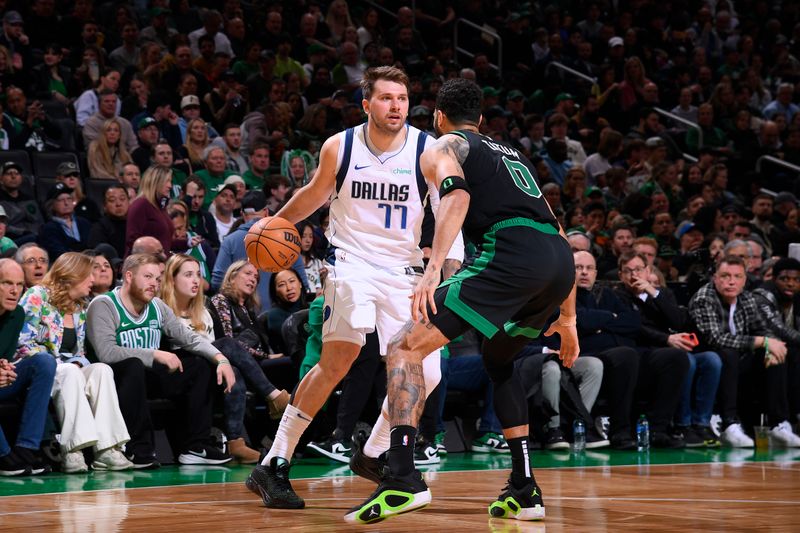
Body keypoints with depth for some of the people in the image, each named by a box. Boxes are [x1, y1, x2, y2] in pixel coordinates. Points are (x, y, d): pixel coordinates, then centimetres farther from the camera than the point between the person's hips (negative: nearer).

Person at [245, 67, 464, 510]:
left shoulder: (428, 150, -7)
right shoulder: (340, 147, -4)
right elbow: (316, 193, 15)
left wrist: (453, 260, -24)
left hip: (404, 269, 3)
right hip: (351, 261, -3)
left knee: (424, 374, -4)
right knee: (337, 361, -22)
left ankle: (375, 453, 24)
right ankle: (273, 465, -17)